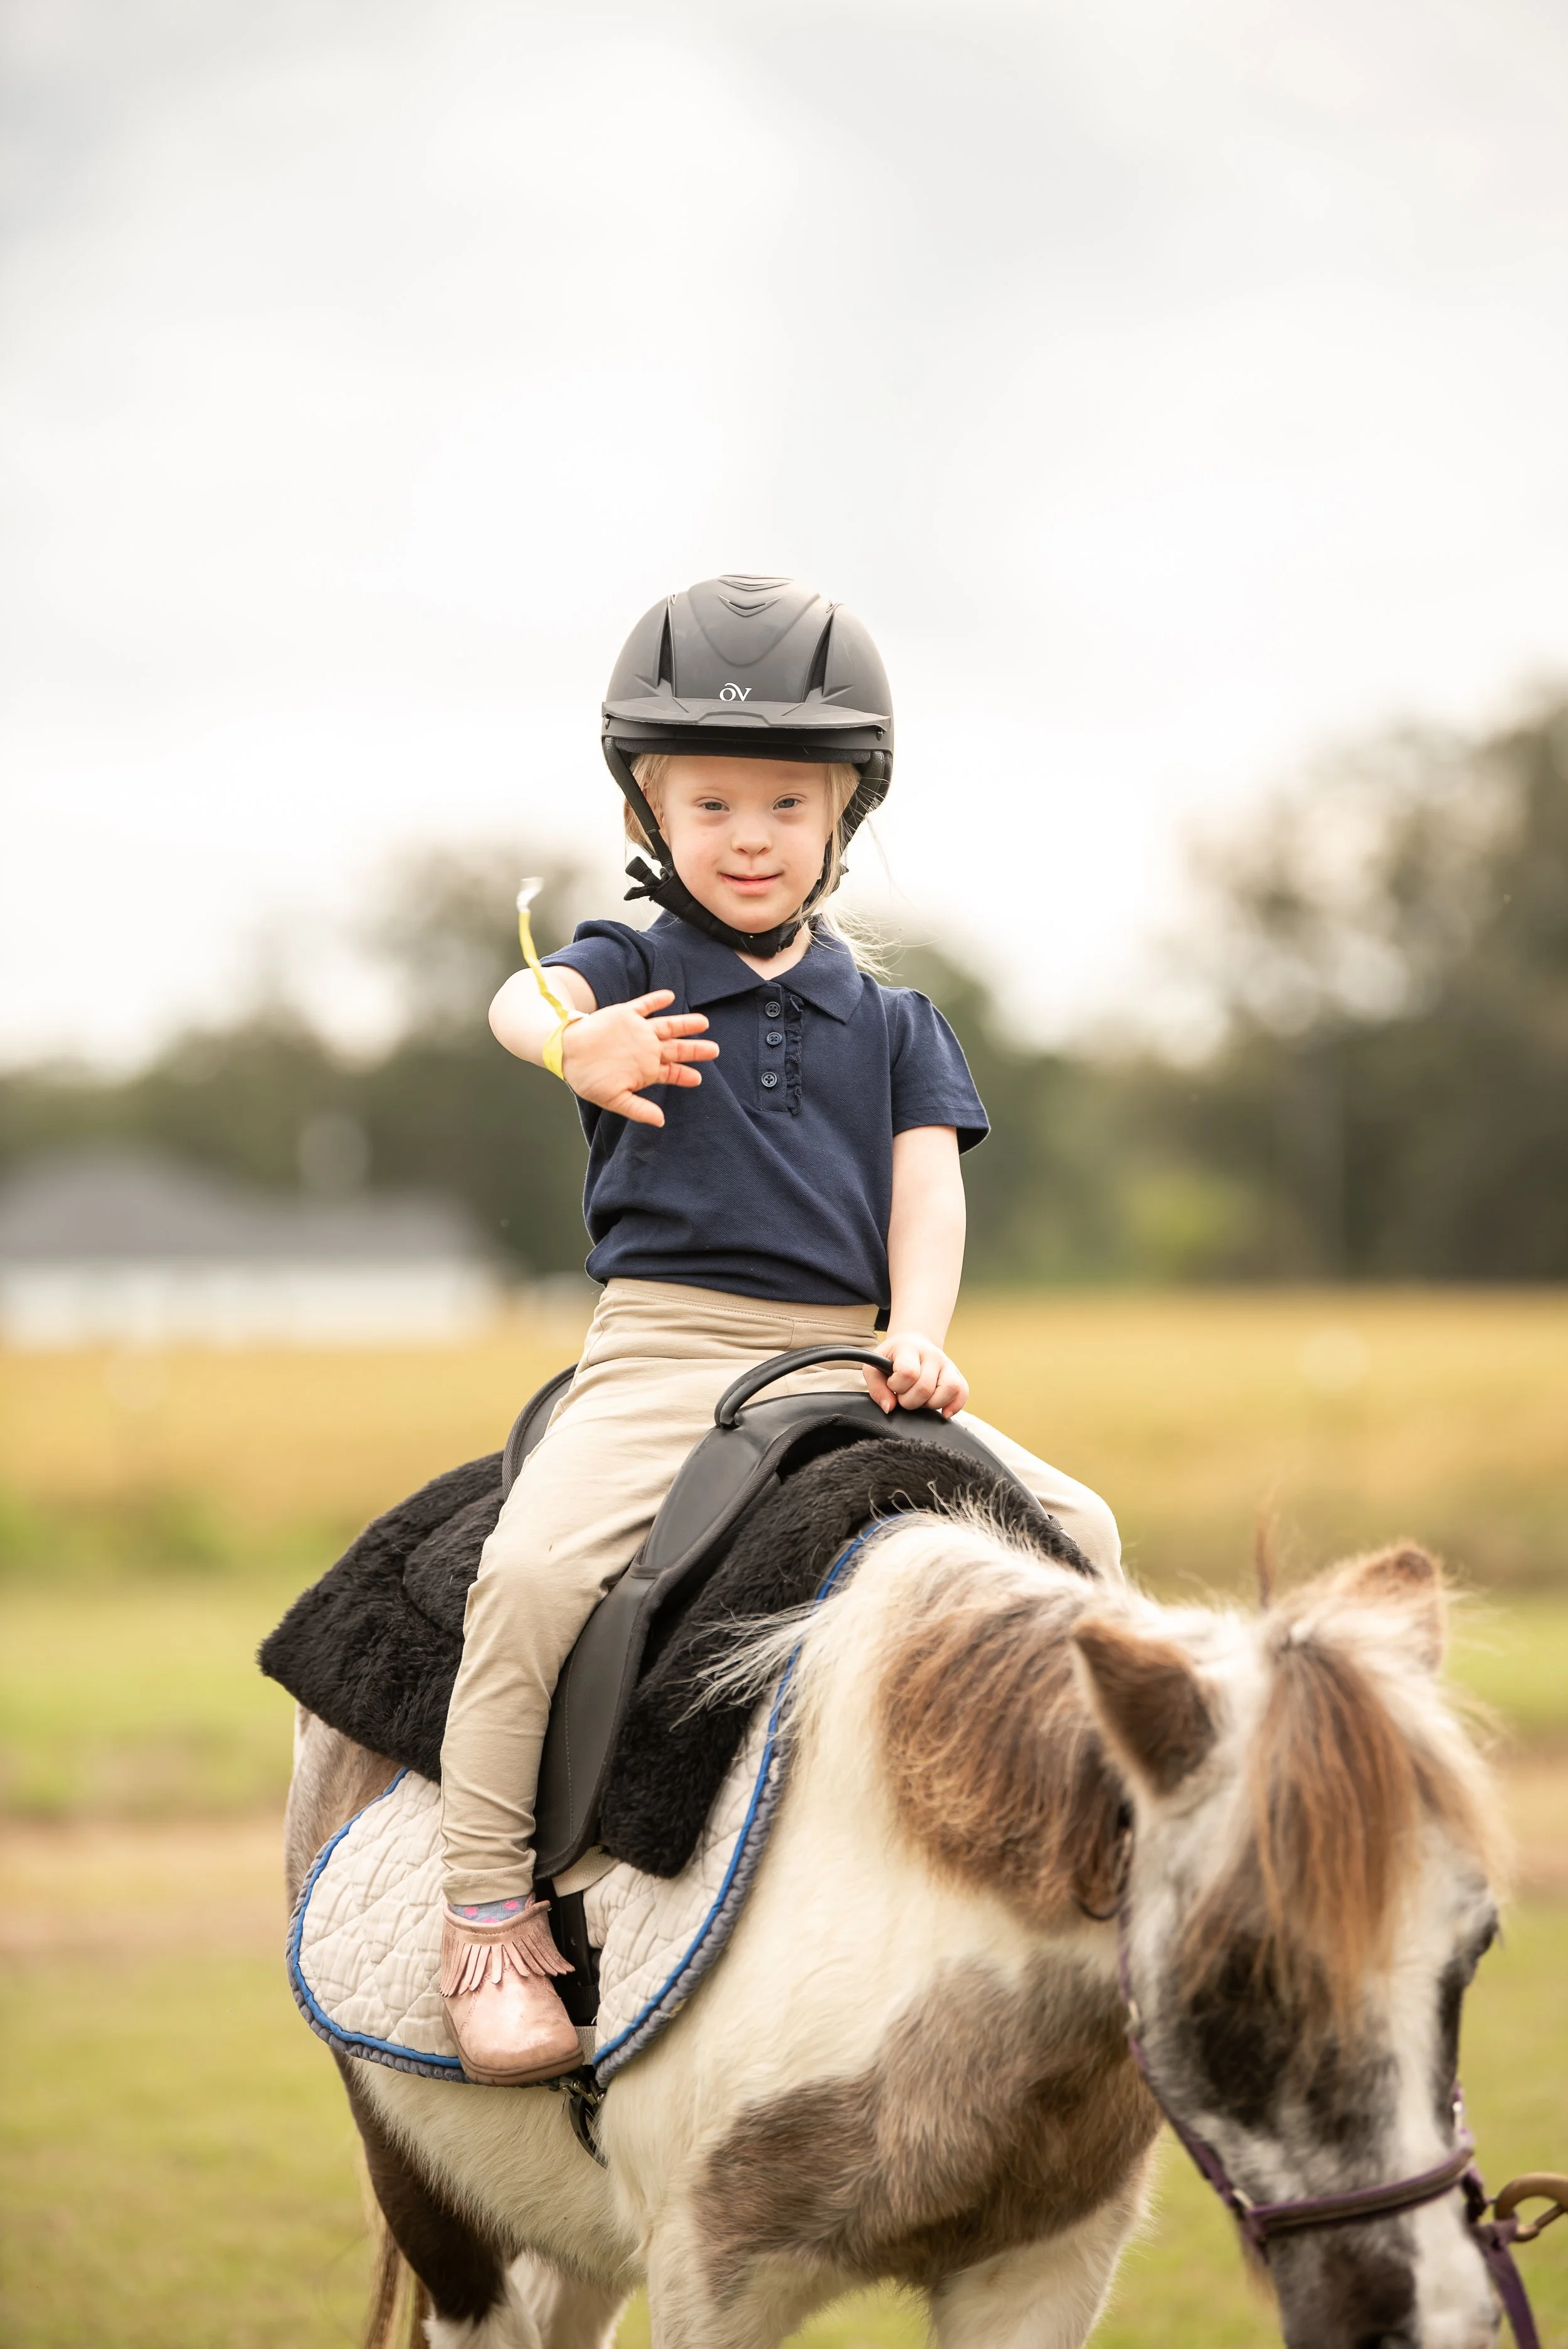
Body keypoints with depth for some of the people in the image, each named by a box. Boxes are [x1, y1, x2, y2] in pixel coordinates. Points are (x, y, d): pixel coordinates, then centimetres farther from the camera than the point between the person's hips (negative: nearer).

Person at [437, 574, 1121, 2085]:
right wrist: (574, 1042, -44)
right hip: (662, 1348, -4)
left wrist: (915, 1340, -13)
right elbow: (522, 999, -18)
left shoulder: (891, 1022, 17)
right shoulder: (635, 973, 6)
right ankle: (486, 1913, -19)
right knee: (534, 1566, -28)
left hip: (843, 1361, 4)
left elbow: (928, 1183, 6)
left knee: (1072, 1530, -6)